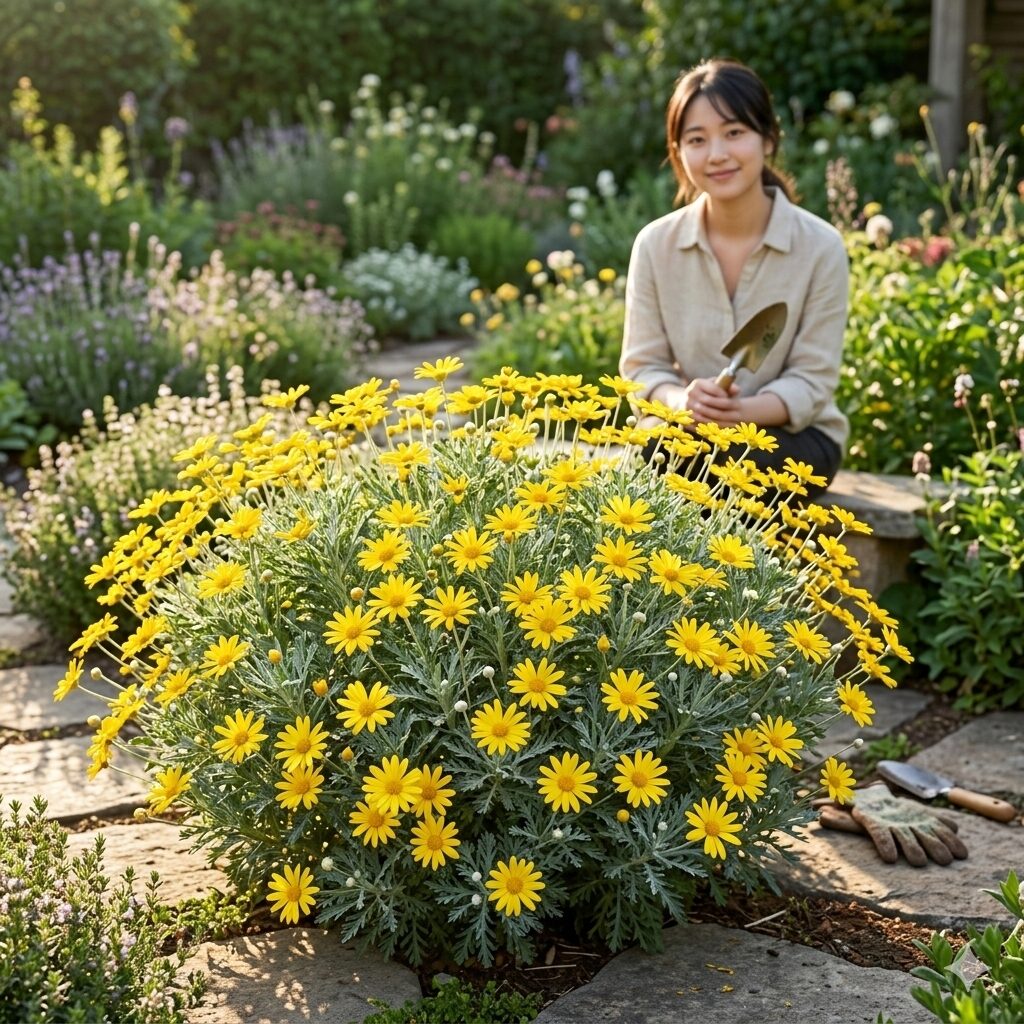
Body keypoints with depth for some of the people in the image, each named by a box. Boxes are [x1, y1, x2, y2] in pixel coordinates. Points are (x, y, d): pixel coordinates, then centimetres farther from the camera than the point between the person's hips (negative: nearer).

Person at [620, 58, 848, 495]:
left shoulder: (821, 247, -9)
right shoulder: (655, 245, -3)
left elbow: (813, 381, -10)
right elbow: (642, 365, -2)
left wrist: (743, 411, -30)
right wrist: (682, 401, -27)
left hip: (797, 437, -1)